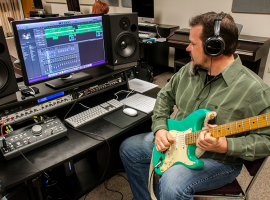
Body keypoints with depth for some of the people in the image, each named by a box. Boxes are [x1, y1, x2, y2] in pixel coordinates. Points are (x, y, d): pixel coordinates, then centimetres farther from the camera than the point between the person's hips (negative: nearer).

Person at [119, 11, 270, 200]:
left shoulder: (253, 89, -22)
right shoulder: (189, 70, -2)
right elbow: (165, 96, 9)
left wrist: (225, 146, -30)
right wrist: (160, 128, -6)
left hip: (220, 160, -6)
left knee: (172, 183, -33)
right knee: (128, 148, 7)